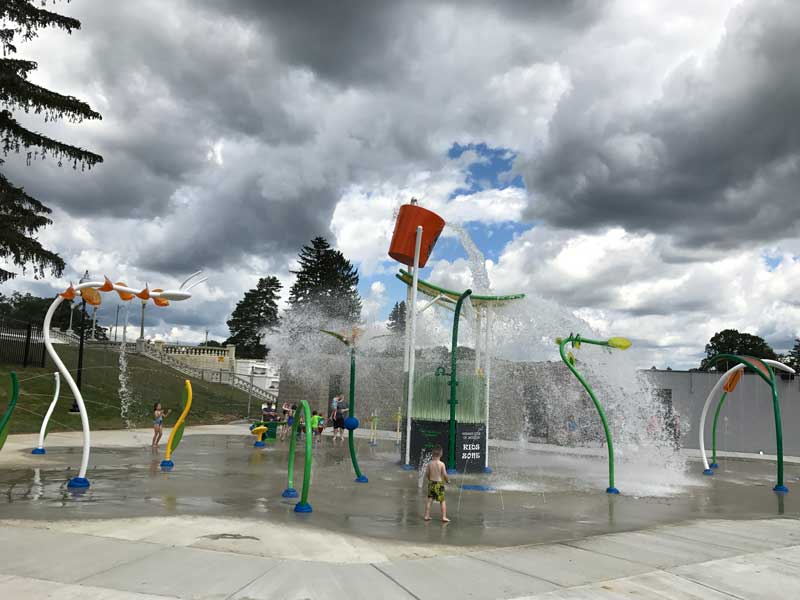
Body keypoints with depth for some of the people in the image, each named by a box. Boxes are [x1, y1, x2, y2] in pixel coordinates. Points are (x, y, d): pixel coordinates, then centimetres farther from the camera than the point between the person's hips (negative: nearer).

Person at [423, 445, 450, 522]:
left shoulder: (430, 463, -4)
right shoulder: (441, 464, -15)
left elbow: (426, 474, 3)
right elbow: (445, 475, -13)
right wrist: (448, 480, 7)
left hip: (431, 483, 4)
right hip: (439, 484, -4)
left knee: (429, 500, 12)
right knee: (442, 501, 6)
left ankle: (427, 516, 16)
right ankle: (444, 517, 3)